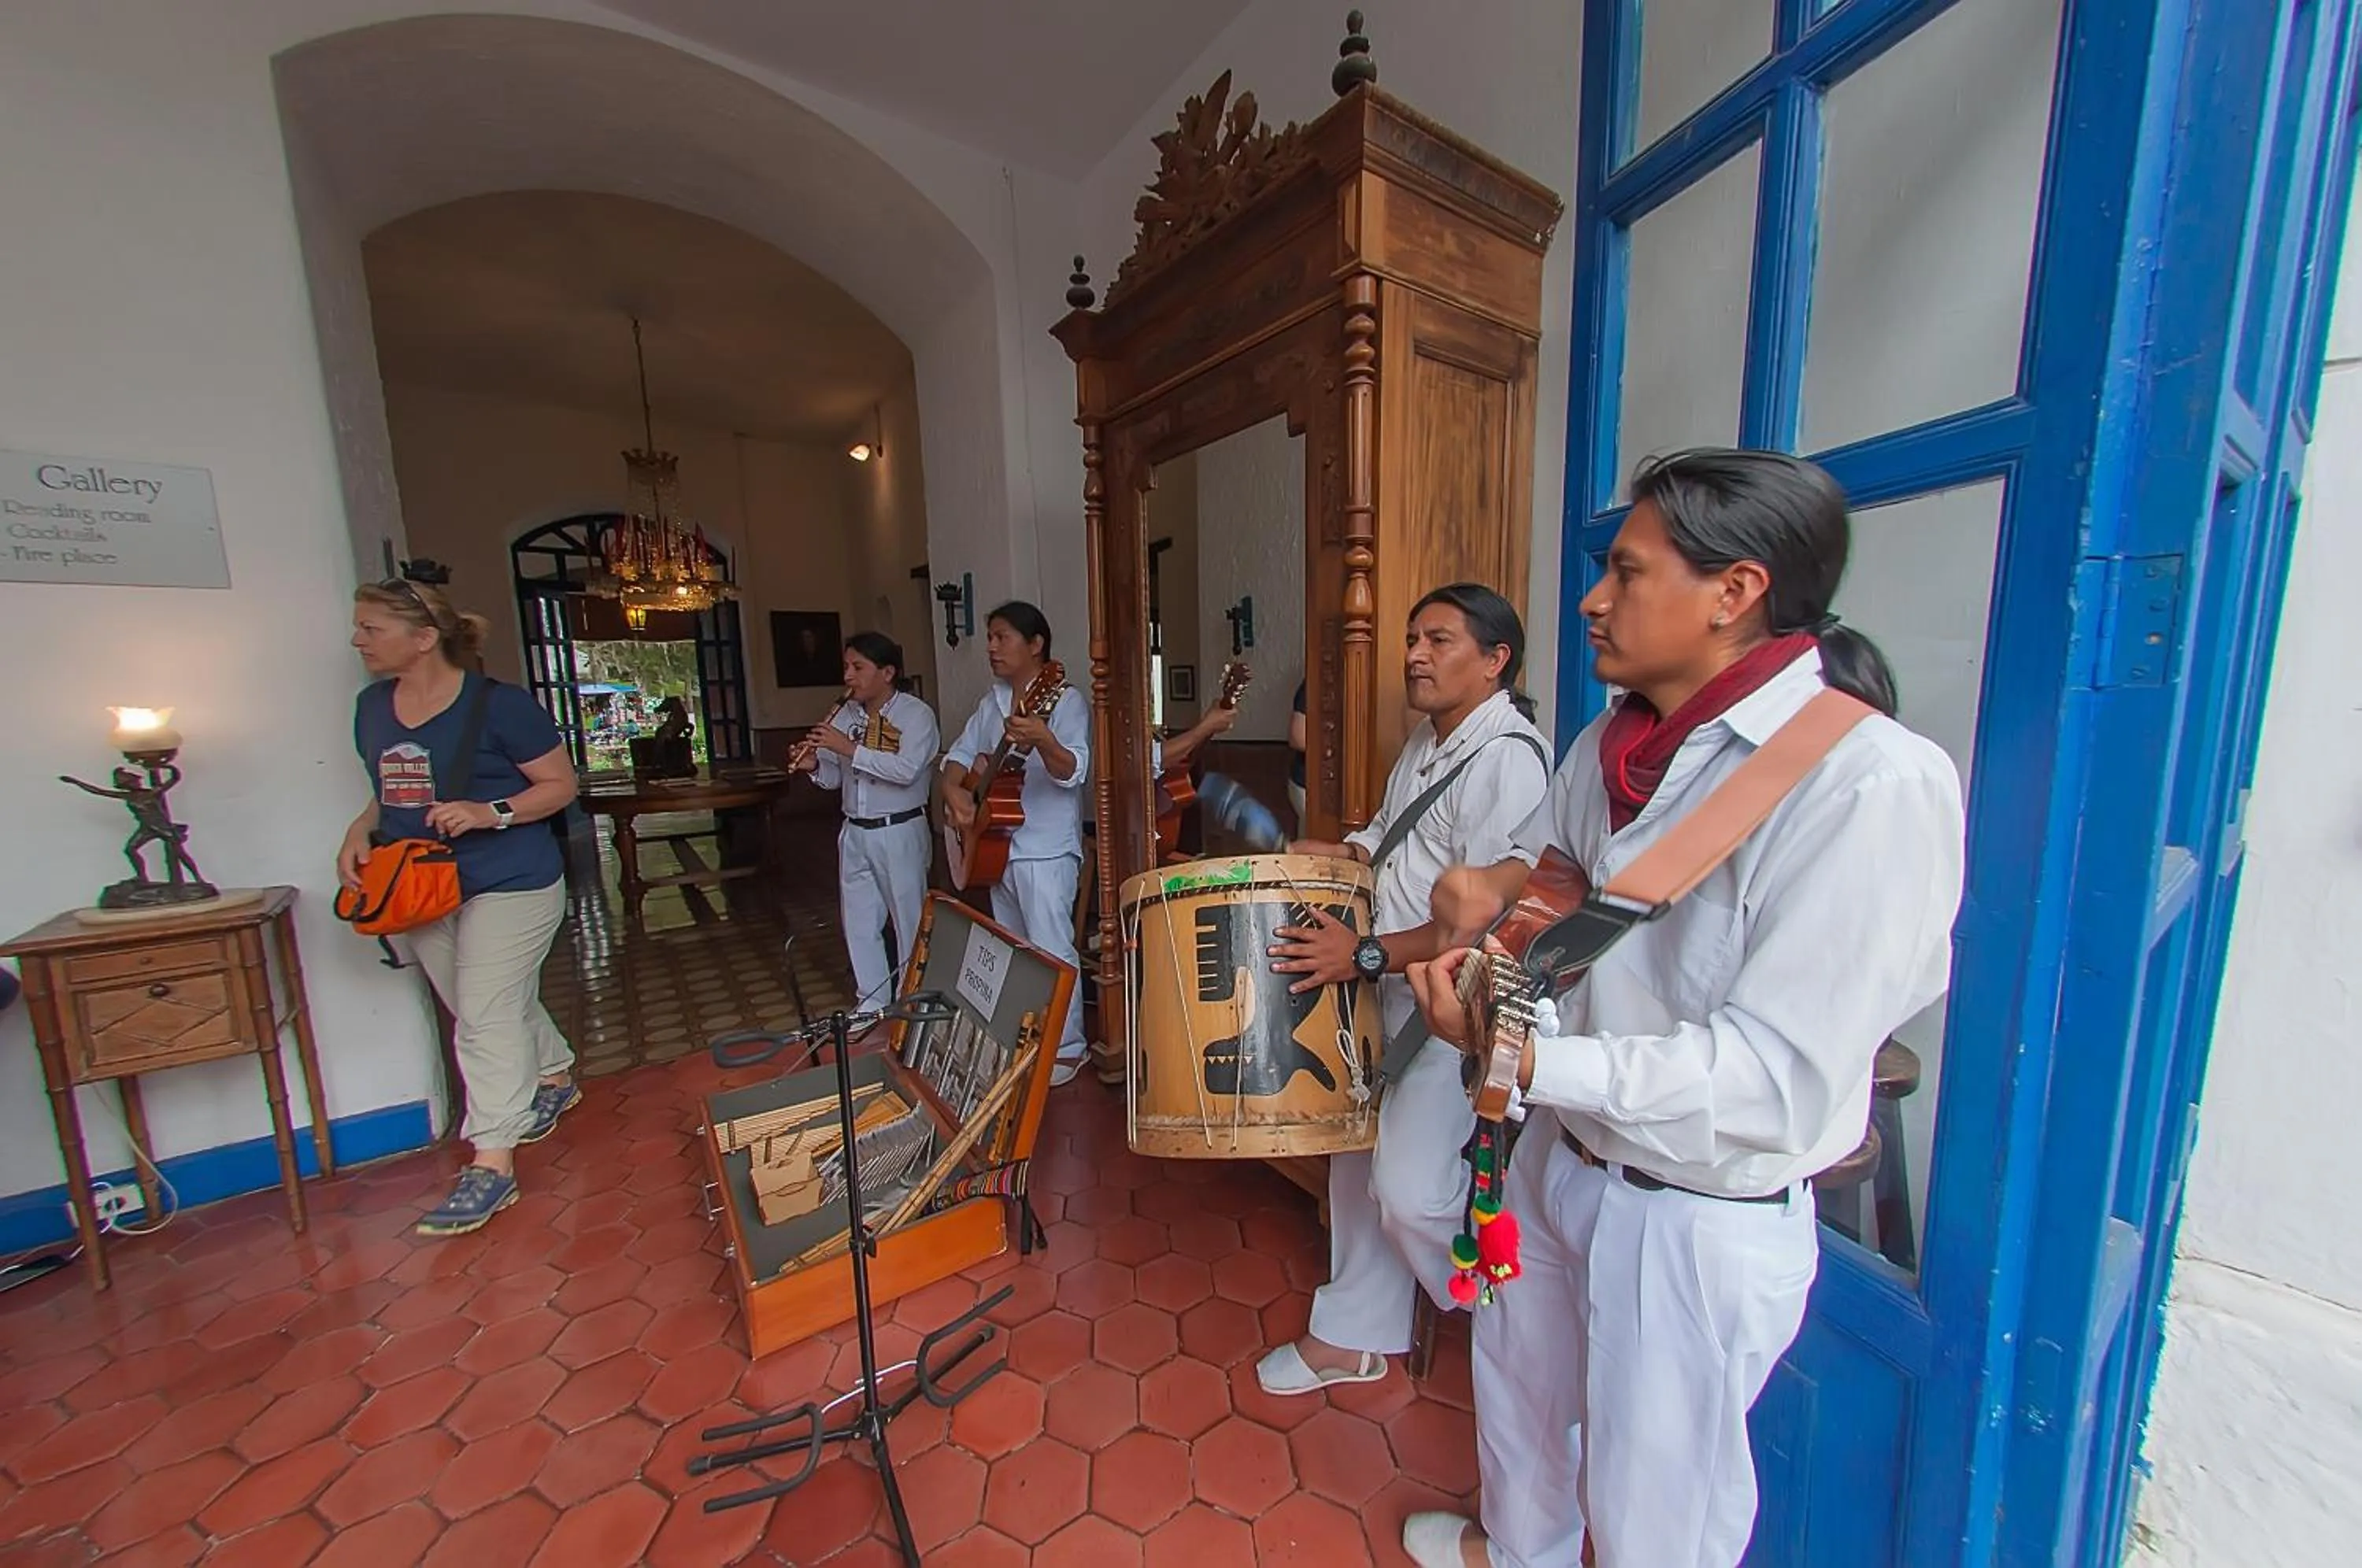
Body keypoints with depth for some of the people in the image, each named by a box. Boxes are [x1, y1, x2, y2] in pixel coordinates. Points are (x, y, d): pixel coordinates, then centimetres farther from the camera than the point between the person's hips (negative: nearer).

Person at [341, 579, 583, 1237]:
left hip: (508, 886, -7)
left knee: (487, 1016, -6)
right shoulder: (372, 706, 8)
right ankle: (556, 1078, 41)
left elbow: (561, 784, -11)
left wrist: (490, 813, -24)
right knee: (493, 1007, 18)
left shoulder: (497, 705, -14)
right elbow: (391, 790, 19)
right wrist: (361, 828, 0)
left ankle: (492, 1164, 2)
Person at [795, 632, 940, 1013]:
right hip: (855, 834, 6)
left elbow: (907, 769, -25)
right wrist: (814, 766, -8)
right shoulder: (846, 715, 7)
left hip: (900, 833, -6)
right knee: (860, 925, 15)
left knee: (910, 923, 6)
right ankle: (873, 1004, 32)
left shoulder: (916, 714, -10)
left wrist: (849, 748, -23)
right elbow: (835, 778, 13)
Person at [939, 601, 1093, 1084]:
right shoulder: (993, 700, 10)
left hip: (1046, 851, -8)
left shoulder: (1065, 700, -13)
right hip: (997, 846, 8)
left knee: (1051, 953, -3)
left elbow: (1073, 772, -25)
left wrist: (1043, 742, -46)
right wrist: (954, 792, -8)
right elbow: (959, 755, 13)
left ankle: (1066, 1049, 14)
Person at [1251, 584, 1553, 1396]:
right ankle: (1353, 1336, 37)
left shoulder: (1507, 758, -20)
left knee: (1411, 1188, -5)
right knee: (1358, 1158, 15)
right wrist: (1330, 854, 3)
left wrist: (1365, 955, -27)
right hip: (1390, 991, 9)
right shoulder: (1427, 739, 10)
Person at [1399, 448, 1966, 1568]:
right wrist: (1493, 883, -9)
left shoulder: (1873, 782, -26)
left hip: (1697, 1217, -7)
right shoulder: (1615, 741, -1)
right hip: (1559, 1154, 8)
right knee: (1519, 1380, 32)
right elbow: (1548, 859, 14)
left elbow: (1779, 1079, -29)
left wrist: (1528, 1060, -33)